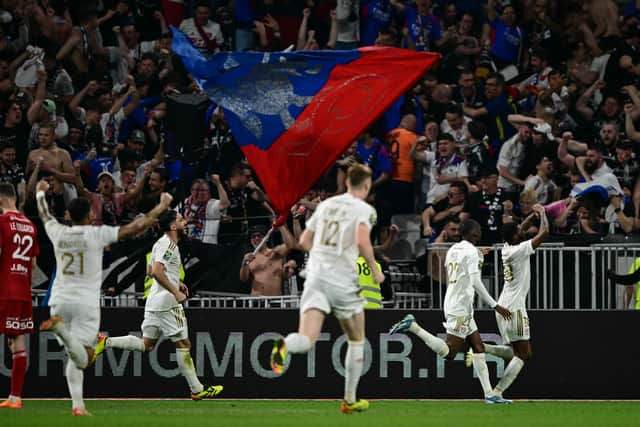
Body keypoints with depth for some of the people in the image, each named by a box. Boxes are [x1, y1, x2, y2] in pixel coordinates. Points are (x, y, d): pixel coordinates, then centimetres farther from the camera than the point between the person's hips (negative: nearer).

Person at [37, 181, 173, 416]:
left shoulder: (58, 233, 3)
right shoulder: (97, 234, -8)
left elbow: (44, 215, 26)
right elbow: (135, 228, -9)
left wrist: (40, 193, 47)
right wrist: (161, 207, 3)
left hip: (60, 300, 5)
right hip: (86, 303, -5)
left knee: (75, 357, 13)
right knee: (82, 358, -9)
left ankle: (77, 404, 3)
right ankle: (60, 327, -35)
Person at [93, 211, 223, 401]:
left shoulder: (162, 243, 18)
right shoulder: (168, 244, -14)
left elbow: (151, 270, 29)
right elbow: (156, 271, -25)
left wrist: (176, 283, 24)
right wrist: (176, 292, -23)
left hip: (154, 302, 9)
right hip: (167, 303, -9)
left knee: (146, 345, 12)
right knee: (183, 343, -3)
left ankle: (107, 342, 1)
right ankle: (197, 390, 1)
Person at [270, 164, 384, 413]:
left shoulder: (326, 205, 16)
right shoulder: (364, 209, -1)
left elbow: (304, 241, 19)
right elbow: (362, 241, -18)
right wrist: (375, 271, -3)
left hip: (315, 274, 4)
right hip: (343, 280, -4)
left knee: (306, 340, -10)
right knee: (357, 340, 18)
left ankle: (285, 346, -46)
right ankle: (350, 400, 23)